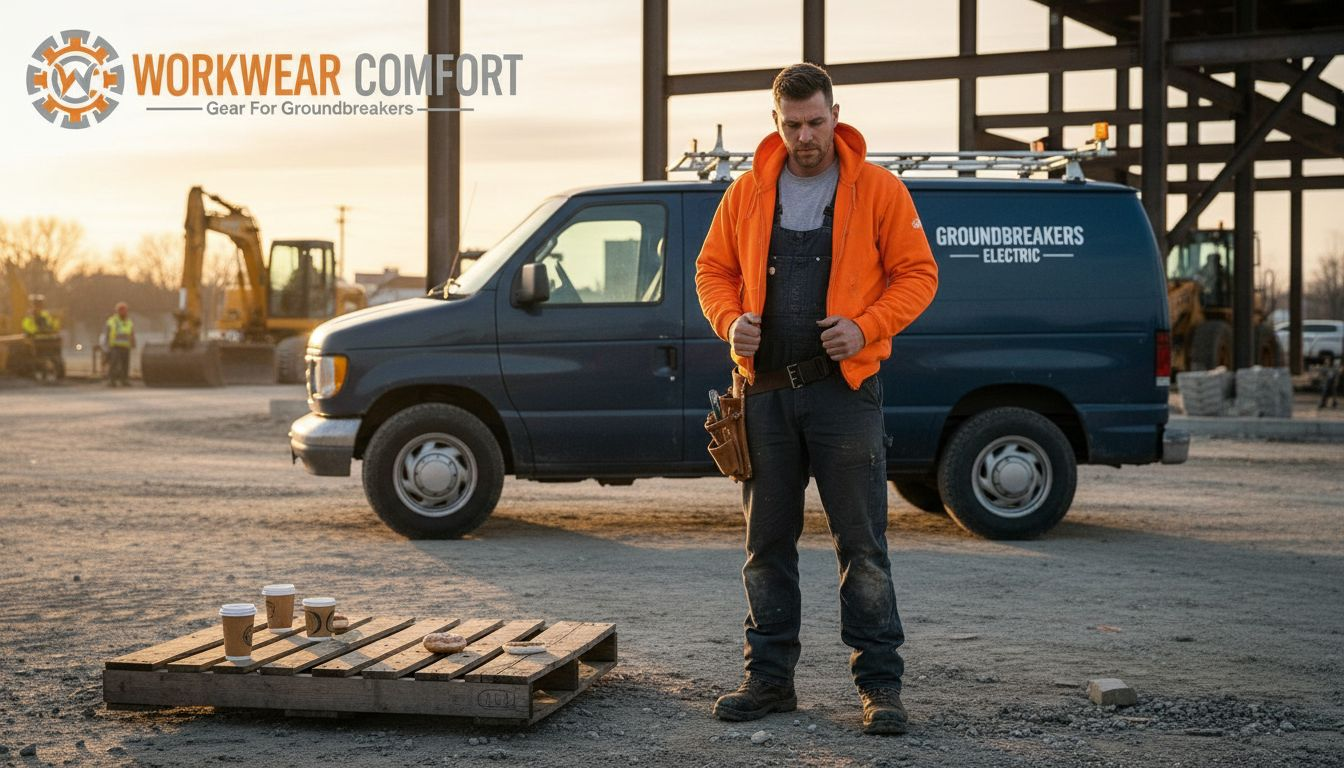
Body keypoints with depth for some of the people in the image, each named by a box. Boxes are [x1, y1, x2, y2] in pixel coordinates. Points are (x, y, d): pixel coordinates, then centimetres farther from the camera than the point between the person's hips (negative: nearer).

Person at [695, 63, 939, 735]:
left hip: (844, 389, -3)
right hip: (767, 392, 4)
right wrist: (731, 321, -4)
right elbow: (713, 268, 16)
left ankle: (879, 683, 6)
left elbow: (917, 274, 0)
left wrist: (865, 327, -15)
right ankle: (769, 677, 19)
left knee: (861, 543, -2)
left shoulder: (877, 190, 0)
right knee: (767, 541, 9)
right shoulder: (748, 193, 9)